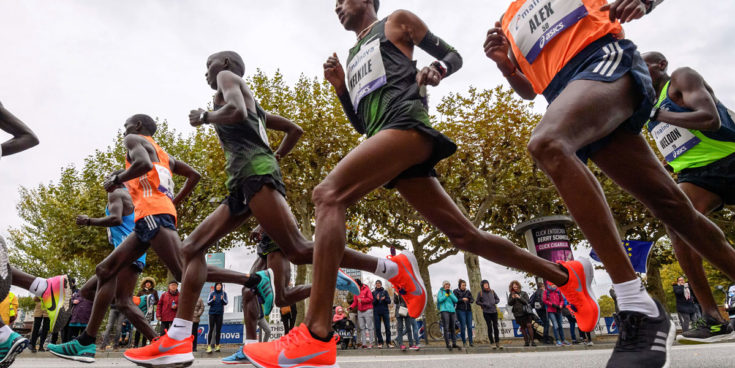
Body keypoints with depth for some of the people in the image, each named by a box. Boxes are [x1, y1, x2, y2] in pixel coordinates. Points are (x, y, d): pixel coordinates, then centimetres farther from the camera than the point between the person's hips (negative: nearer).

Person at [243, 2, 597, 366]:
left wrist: (437, 69, -10)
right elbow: (361, 125, 31)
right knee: (465, 235, 5)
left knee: (328, 194, -25)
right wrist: (340, 87, 17)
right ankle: (568, 275, 17)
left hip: (407, 124, -8)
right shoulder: (352, 59, 36)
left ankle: (316, 337, -32)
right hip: (386, 138, 8)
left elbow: (454, 55, 14)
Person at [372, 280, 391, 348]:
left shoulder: (385, 292, 9)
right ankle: (380, 343, 7)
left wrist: (384, 299, -18)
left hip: (385, 311, 0)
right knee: (377, 328, -1)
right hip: (376, 312, 0)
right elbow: (372, 303, 1)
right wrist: (376, 299, -18)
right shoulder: (373, 293, 8)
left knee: (387, 327, -3)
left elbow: (389, 301, 3)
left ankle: (388, 343, 3)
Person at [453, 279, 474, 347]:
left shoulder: (468, 291, 13)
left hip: (468, 310, 4)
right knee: (463, 326, -4)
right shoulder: (456, 291, 1)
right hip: (461, 310, -4)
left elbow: (472, 299, 6)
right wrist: (462, 299, -15)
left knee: (469, 326, 2)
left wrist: (471, 300, -16)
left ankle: (471, 342, 9)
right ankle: (464, 342, 4)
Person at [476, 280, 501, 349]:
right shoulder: (480, 293, 1)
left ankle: (497, 342, 10)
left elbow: (498, 299, 16)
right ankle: (492, 343, 5)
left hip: (494, 311, 2)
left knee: (495, 327, 3)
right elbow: (477, 302, 4)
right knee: (489, 327, -2)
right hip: (486, 312, -2)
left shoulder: (492, 291, 7)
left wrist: (494, 302, -4)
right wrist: (484, 304, -10)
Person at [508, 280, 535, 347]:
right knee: (522, 327, 4)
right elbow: (509, 303, 1)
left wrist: (519, 297, -18)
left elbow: (526, 301, -7)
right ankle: (526, 341, 10)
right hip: (518, 313, 2)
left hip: (526, 312, -2)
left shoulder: (524, 293, 2)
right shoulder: (511, 295, 7)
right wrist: (512, 298, -16)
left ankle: (532, 340, -5)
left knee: (529, 325, -10)